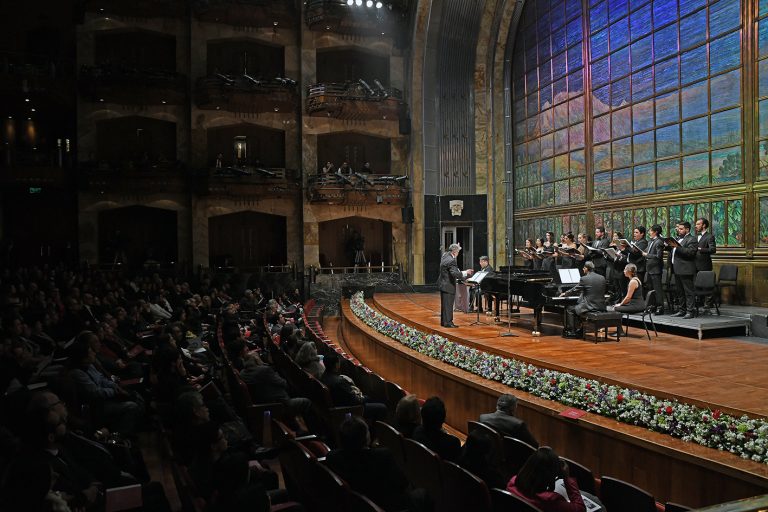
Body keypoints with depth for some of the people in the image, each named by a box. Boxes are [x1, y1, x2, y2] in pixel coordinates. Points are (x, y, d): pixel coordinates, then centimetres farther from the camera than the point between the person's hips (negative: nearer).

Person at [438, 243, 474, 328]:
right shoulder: (451, 261, -24)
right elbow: (455, 274, -31)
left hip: (443, 284, 10)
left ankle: (444, 321, 25)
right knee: (448, 305, -2)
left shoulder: (445, 255, 4)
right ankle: (448, 322, 4)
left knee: (445, 304, 17)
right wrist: (466, 273, -20)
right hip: (448, 286, -10)